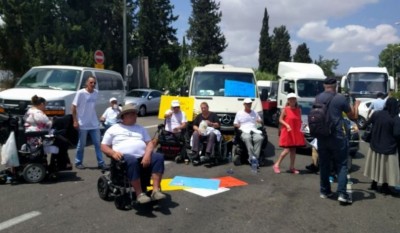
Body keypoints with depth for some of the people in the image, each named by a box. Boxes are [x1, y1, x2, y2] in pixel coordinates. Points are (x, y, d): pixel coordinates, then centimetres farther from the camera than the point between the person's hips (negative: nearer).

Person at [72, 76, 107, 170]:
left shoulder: (96, 93, 4)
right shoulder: (80, 93, -11)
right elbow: (73, 108, -9)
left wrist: (95, 117, 14)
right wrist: (75, 121, -12)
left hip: (94, 124, 5)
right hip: (83, 124, -5)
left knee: (98, 143, 6)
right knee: (81, 144, 6)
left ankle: (101, 162, 12)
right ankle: (78, 163, 21)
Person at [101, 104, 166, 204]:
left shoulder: (140, 128, 24)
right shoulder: (113, 129, 16)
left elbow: (149, 143, 15)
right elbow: (104, 146, 12)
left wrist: (147, 155, -8)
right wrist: (113, 153, -11)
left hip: (142, 157, 4)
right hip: (125, 157, -4)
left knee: (159, 157, -26)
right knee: (132, 161, -40)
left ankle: (156, 190, -30)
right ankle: (139, 194, -35)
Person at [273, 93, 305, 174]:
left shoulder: (299, 110, 7)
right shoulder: (285, 109, -5)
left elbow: (300, 121, 13)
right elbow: (280, 119, -4)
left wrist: (301, 128, -3)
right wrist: (287, 125, -18)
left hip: (296, 133, 4)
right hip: (287, 132, -4)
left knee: (293, 149, 8)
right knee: (287, 150, -7)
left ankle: (292, 167, 17)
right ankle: (276, 165, 6)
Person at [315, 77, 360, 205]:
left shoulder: (318, 98, 4)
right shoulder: (340, 98, -6)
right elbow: (353, 116, 5)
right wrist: (356, 105, 22)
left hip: (322, 136, 4)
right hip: (338, 136, -3)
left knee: (324, 164, 12)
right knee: (341, 165, 3)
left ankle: (324, 191, 19)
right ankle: (342, 193, -5)